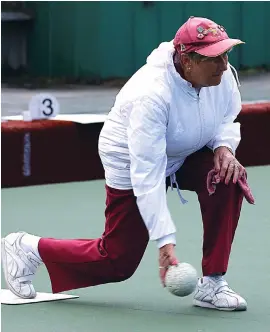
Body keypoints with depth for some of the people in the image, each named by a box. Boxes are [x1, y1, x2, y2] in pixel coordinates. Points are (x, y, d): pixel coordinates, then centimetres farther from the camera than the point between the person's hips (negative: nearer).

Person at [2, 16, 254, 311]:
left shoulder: (221, 72, -20)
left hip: (185, 156, 6)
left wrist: (224, 146, -23)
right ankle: (27, 248, 24)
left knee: (229, 176, -25)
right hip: (131, 167, -6)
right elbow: (148, 176, -40)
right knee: (117, 262, 1)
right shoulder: (151, 95, -39)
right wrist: (165, 241, -44)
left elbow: (226, 118, 2)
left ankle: (212, 284, -14)